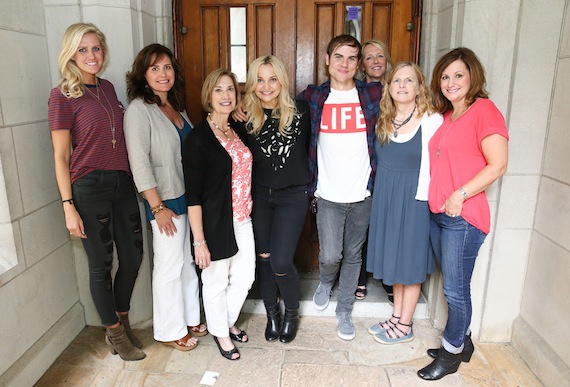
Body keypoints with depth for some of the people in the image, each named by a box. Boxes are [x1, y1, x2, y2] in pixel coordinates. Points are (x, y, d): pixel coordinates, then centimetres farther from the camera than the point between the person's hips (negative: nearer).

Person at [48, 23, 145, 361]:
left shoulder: (108, 88, 10)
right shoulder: (62, 96, -7)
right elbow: (61, 157, -7)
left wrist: (135, 178, 13)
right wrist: (68, 207, -11)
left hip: (123, 183, 6)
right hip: (89, 187, -6)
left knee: (133, 256, 13)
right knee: (102, 263, 7)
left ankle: (122, 320, 36)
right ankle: (114, 332, 28)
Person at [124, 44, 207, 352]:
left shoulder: (176, 107, 11)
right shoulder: (139, 109, -11)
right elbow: (139, 162, -16)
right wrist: (157, 207, -17)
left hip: (190, 197, 7)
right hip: (166, 201, -7)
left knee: (189, 261, 16)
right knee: (169, 266, 4)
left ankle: (190, 318, 33)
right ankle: (169, 330, 23)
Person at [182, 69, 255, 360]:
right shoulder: (198, 138, -15)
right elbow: (193, 194, -17)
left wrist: (249, 202, 12)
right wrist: (199, 240, -18)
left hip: (242, 219, 7)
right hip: (214, 221, -7)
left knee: (245, 277, 16)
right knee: (217, 282, 11)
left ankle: (229, 322, 43)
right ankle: (219, 333, 35)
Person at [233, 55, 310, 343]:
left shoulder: (299, 113, -4)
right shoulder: (245, 117, 0)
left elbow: (307, 150, 6)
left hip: (292, 196, -2)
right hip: (258, 195, 2)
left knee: (280, 262, -7)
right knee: (262, 258, 9)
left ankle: (292, 313, 24)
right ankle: (272, 314, 34)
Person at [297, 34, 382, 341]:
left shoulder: (374, 94, 0)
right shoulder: (312, 97, 0)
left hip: (362, 193, 1)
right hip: (328, 194, -1)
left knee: (353, 255, 12)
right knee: (330, 255, -4)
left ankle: (344, 310, 32)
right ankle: (325, 282, 32)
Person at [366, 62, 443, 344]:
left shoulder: (432, 121, -12)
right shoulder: (383, 122, 6)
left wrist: (423, 195, -13)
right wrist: (384, 190, 7)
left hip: (414, 200, -6)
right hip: (385, 198, 6)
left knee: (410, 262, 6)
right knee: (392, 258, 15)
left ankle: (404, 326, 23)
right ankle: (396, 317, 32)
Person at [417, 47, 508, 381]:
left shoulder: (484, 110, -9)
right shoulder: (446, 116, 15)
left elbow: (498, 165, -15)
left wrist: (460, 195, -18)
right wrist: (439, 201, 10)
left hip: (464, 216, -8)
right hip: (438, 214, 8)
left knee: (456, 290, 4)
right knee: (454, 286, 18)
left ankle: (451, 353, 23)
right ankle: (463, 342, 36)